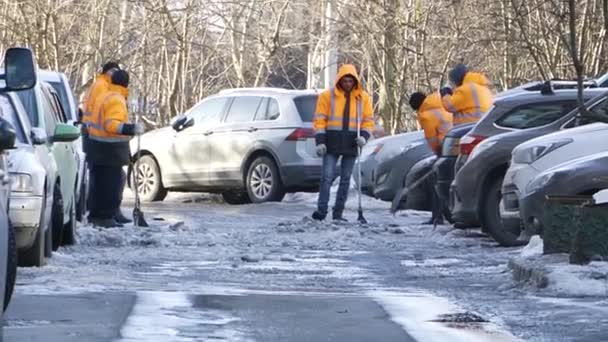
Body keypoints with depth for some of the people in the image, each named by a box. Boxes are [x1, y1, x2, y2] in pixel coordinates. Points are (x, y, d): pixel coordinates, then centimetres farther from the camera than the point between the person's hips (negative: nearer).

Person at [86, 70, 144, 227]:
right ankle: (106, 217, -6)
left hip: (98, 149, 10)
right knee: (112, 184, -6)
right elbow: (111, 124, -29)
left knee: (101, 182, 15)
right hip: (111, 150, -10)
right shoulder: (117, 100, -17)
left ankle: (96, 215, 21)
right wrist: (131, 129, -39)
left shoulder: (103, 96, 14)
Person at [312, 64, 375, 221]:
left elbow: (368, 121, 8)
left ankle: (338, 213, 11)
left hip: (351, 144, 2)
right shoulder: (328, 95, 0)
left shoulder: (363, 97, 5)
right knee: (327, 177, -11)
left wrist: (364, 136, -10)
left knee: (345, 179, 6)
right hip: (332, 143, -2)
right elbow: (320, 120, 0)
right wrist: (320, 141, -9)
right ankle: (321, 210, -11)